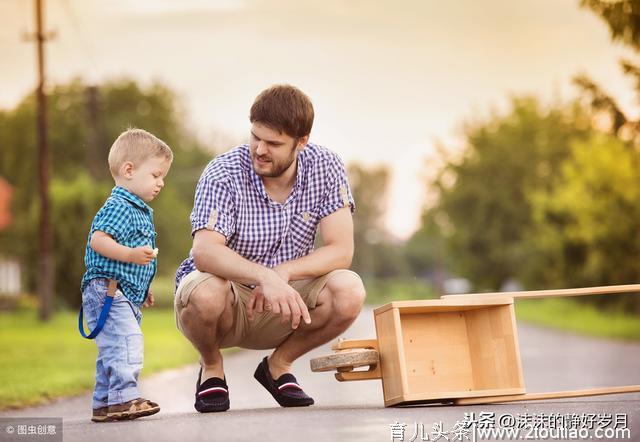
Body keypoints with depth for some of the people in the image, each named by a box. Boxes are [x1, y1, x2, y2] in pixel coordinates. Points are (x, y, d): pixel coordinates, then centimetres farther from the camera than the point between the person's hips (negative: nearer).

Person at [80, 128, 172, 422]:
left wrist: (144, 289, 31)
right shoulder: (117, 207, -13)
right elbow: (98, 240, -24)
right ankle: (124, 397, -24)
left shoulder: (140, 211, 21)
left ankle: (104, 404, 20)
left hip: (127, 295, 11)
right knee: (126, 343, -21)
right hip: (108, 290, -11)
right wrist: (131, 255, -35)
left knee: (112, 352, 14)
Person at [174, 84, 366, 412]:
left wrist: (284, 273, -31)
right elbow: (205, 252, -34)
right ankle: (211, 368, -1)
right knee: (205, 292, -38)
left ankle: (278, 365, 3)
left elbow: (341, 250, -14)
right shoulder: (223, 174, -20)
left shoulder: (325, 168, -10)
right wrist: (266, 276, -51)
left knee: (349, 291, -26)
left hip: (283, 302, 3)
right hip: (228, 299, -2)